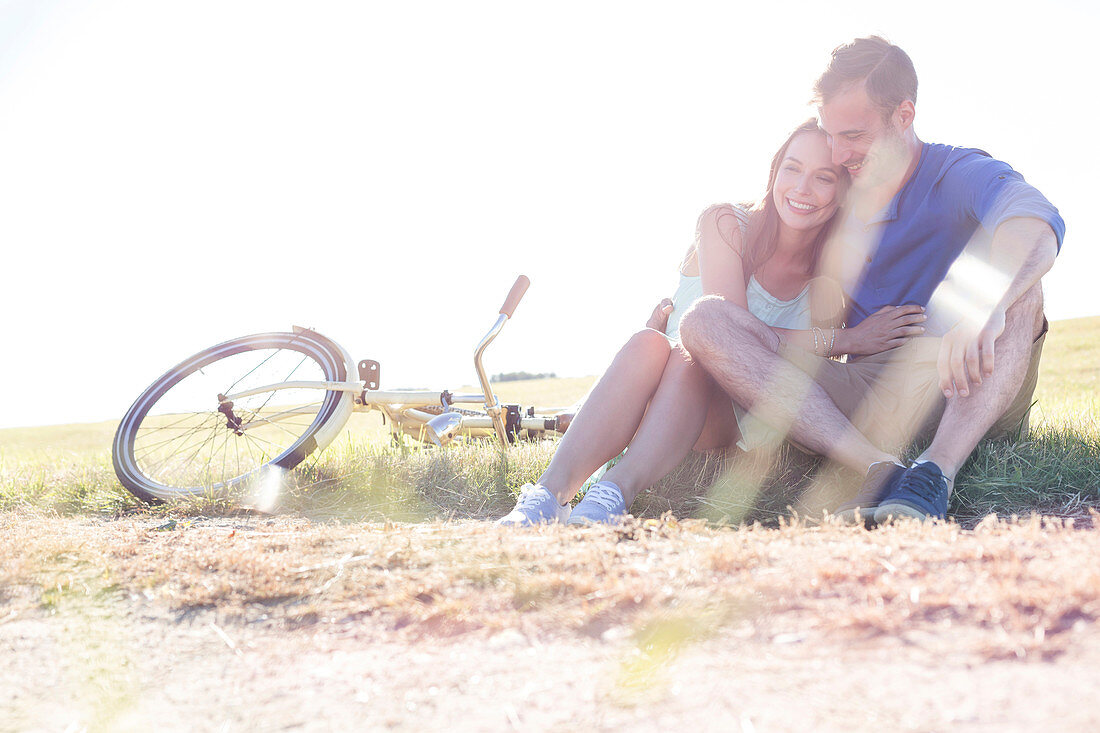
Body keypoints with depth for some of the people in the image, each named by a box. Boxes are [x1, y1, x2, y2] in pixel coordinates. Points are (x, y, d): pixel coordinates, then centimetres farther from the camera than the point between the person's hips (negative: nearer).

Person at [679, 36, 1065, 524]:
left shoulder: (961, 175, 0)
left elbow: (1037, 226, -26)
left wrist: (983, 307, -47)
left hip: (964, 401, -3)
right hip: (862, 401, 4)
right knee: (705, 319, -13)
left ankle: (934, 476, -43)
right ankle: (878, 468, -33)